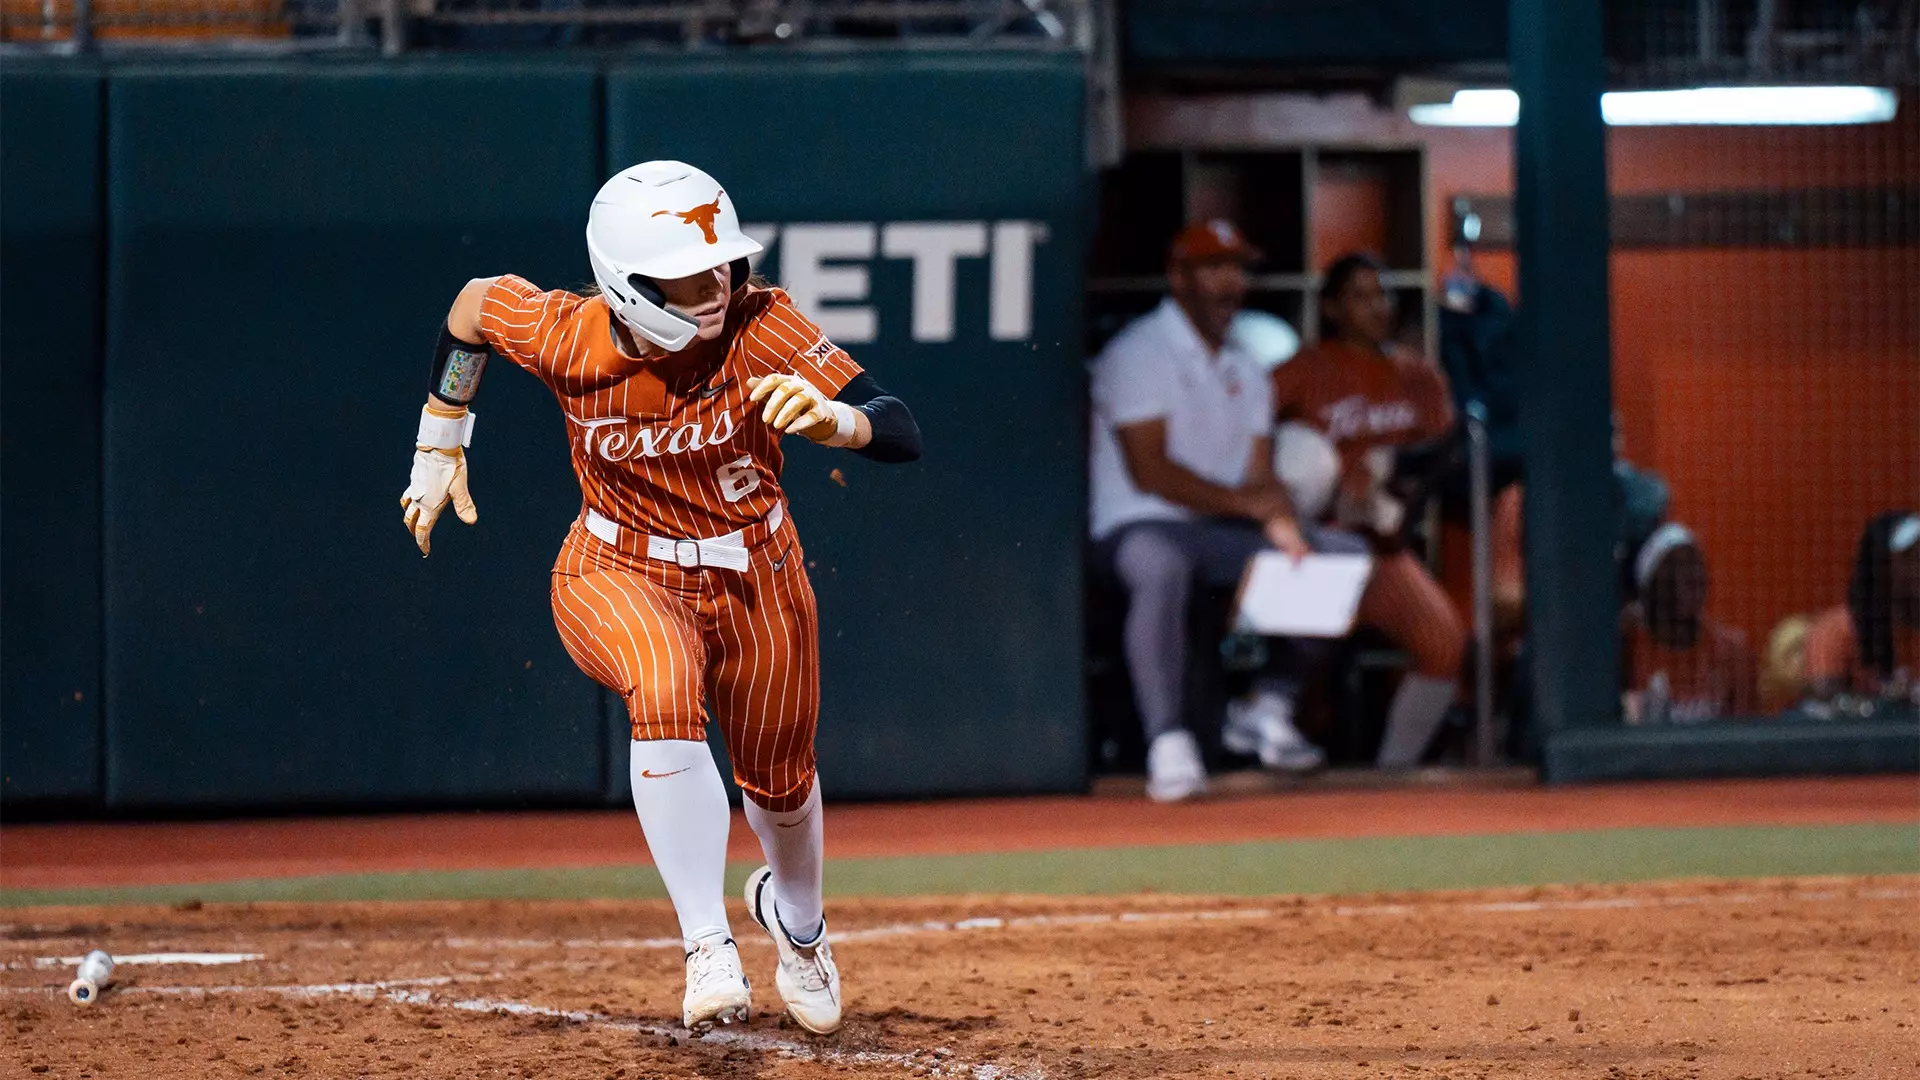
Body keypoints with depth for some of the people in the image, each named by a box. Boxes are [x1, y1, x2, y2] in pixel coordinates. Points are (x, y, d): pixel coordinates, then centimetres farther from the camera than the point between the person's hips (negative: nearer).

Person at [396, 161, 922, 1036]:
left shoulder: (760, 328, -28)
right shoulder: (569, 338, -25)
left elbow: (903, 436, -35)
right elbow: (475, 301, -2)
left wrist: (833, 420, -57)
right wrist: (439, 450, 6)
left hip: (754, 578, 2)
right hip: (620, 574, -2)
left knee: (778, 781, 18)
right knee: (666, 689, -35)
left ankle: (795, 916, 55)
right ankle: (708, 947, -31)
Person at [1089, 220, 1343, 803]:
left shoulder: (1245, 371, 18)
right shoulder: (1137, 354, -6)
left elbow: (1259, 475, 10)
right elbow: (1148, 470, -15)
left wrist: (1280, 523, -13)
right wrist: (1244, 503, -15)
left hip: (1224, 534, 8)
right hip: (1140, 527, -8)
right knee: (1158, 566, -41)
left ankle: (1265, 707, 3)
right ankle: (1169, 745, -44)